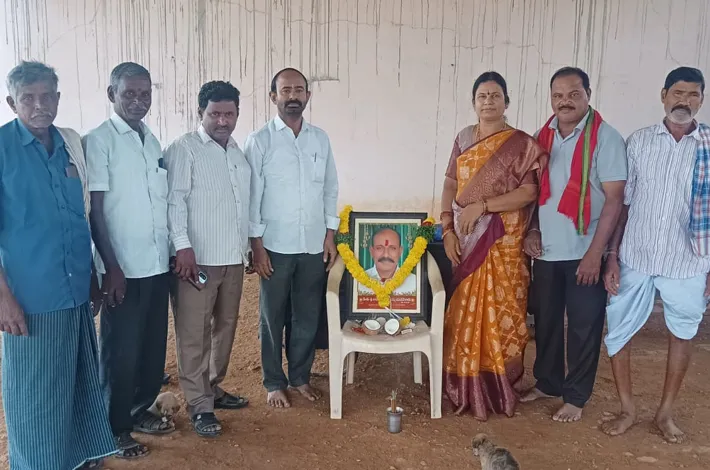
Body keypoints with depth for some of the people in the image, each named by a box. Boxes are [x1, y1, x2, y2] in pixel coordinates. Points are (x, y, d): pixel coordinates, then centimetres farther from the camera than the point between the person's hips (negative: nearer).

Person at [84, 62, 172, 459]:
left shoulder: (153, 141, 10)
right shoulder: (98, 141, -9)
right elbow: (95, 209, -11)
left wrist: (174, 251, 11)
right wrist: (111, 267, -15)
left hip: (158, 263, 6)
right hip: (124, 266, -6)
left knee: (154, 345, 15)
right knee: (121, 349, 5)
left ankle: (141, 410, 33)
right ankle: (117, 428, 22)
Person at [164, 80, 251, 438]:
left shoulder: (239, 151, 14)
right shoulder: (183, 149, -7)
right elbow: (174, 200, -14)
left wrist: (248, 246, 17)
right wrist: (183, 246, -21)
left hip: (233, 258, 7)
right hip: (197, 258, -7)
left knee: (226, 327, 15)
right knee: (194, 333, 0)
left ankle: (213, 388, 30)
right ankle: (200, 405, 10)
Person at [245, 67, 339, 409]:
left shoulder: (320, 139, 6)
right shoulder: (260, 140, -6)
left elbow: (330, 190, 10)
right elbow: (252, 196, -7)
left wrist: (330, 235, 5)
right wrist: (257, 245, -9)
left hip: (314, 245, 3)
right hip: (276, 246, -3)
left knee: (308, 316, 12)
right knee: (272, 318, 9)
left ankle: (301, 377, 29)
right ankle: (274, 383, 25)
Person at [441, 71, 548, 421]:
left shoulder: (522, 145, -4)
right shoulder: (463, 139, 9)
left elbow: (529, 192, -12)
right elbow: (450, 184, 8)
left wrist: (482, 205, -18)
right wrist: (447, 229, -2)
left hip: (502, 244, -4)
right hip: (464, 240, 4)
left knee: (498, 316, 2)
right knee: (463, 314, 8)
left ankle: (498, 389, 18)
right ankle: (466, 387, 23)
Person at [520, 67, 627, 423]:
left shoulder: (605, 138, -11)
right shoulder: (542, 136, 6)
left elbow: (614, 199, -14)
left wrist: (595, 253, -18)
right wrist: (532, 230, 0)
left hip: (584, 252, -5)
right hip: (547, 250, 5)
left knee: (583, 326, 6)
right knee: (545, 320, 15)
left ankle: (576, 396, 22)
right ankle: (546, 382, 34)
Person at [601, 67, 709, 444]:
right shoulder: (638, 142, 0)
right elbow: (622, 203, 1)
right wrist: (612, 256, -3)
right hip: (635, 258, 1)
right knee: (617, 333, 5)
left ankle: (665, 412, 33)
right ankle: (627, 410, 24)